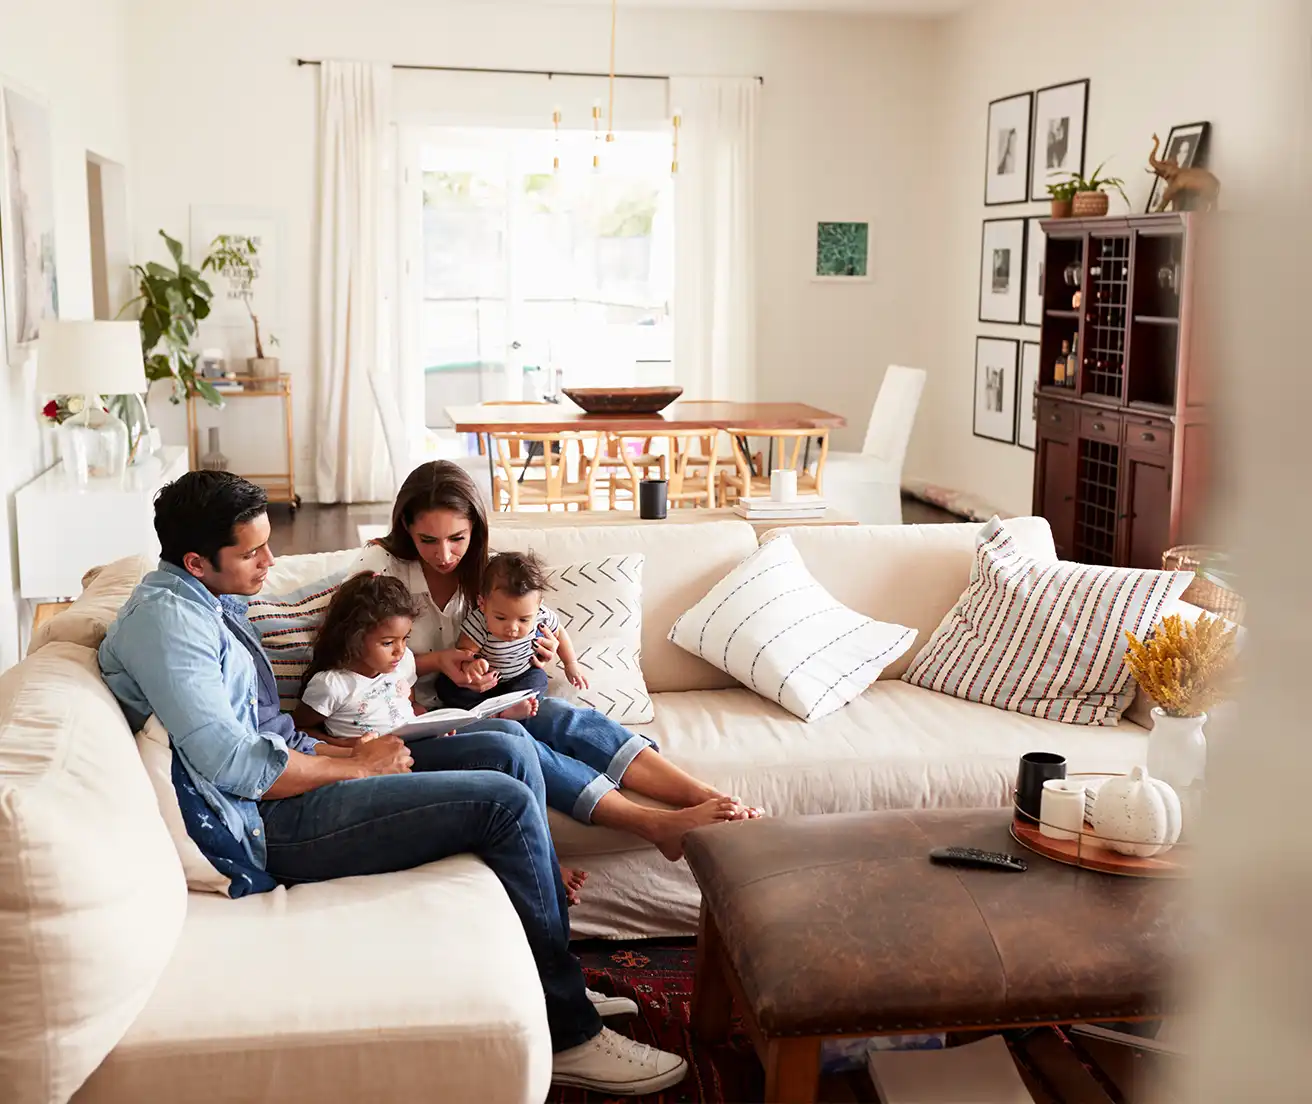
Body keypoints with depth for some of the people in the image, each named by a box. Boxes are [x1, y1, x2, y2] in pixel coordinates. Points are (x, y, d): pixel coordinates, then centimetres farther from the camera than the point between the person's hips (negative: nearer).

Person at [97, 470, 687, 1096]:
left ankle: (552, 985, 6)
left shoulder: (207, 604, 16)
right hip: (269, 826, -10)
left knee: (508, 746, 1)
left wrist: (344, 753, 4)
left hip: (286, 781, 10)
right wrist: (358, 767, -12)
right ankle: (567, 1034, -5)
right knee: (506, 801, -17)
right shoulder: (162, 617, -16)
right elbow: (232, 764, -24)